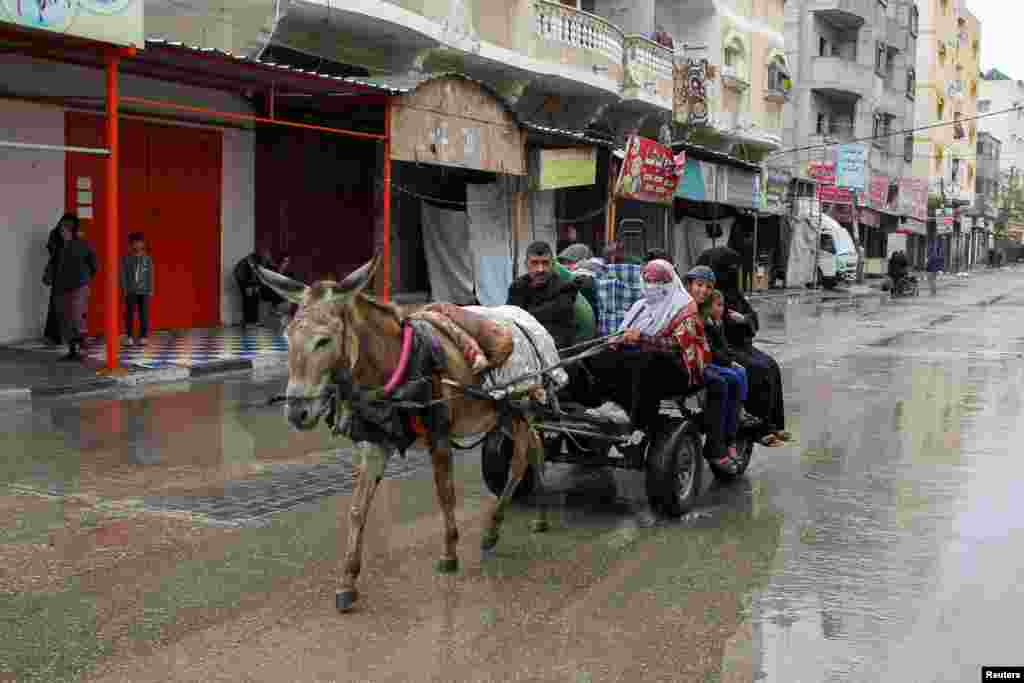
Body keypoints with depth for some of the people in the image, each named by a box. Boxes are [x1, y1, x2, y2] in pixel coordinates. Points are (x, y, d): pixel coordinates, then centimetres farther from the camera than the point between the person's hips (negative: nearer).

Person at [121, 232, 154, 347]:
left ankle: (143, 337, 7)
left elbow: (150, 275, 5)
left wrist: (151, 290, 0)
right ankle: (129, 337, 5)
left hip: (144, 291, 1)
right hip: (130, 291, 0)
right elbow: (123, 274, 1)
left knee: (144, 314, 0)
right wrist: (124, 289, -6)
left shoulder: (147, 258, 5)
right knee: (129, 314, -1)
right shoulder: (126, 258, 3)